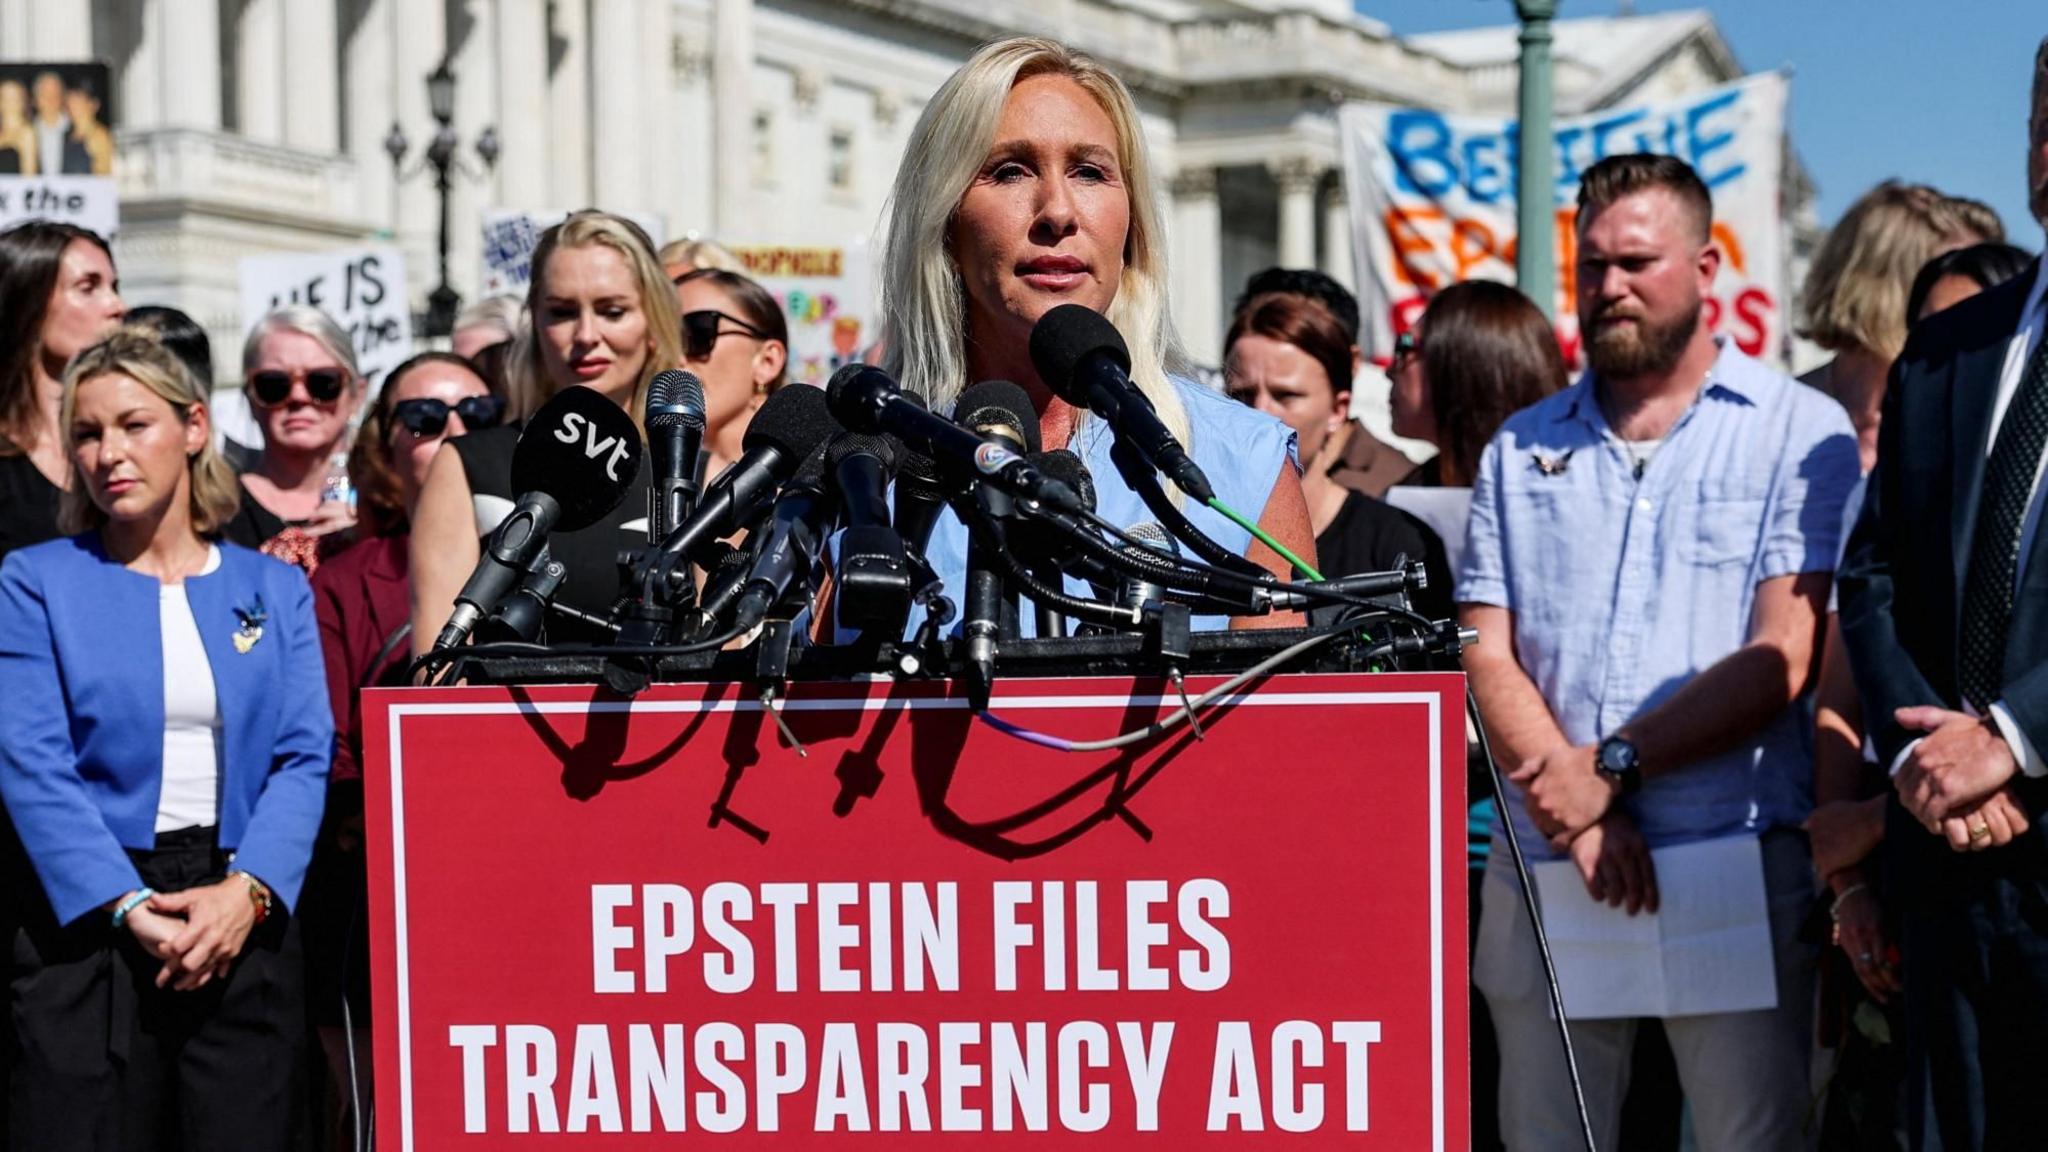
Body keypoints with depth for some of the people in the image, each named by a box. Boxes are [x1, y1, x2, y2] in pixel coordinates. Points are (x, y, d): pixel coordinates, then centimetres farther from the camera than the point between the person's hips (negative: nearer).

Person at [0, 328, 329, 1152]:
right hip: (88, 924, -2)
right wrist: (129, 907, -17)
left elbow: (304, 758, 3)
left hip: (244, 920, 2)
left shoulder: (275, 588, 12)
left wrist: (246, 890, -14)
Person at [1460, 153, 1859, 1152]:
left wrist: (1613, 766, -11)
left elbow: (1780, 659, -5)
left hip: (1737, 861, -3)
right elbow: (1487, 657, 6)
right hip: (1543, 870, 3)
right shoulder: (1521, 450, 15)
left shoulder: (1800, 430, 4)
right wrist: (1578, 817, -9)